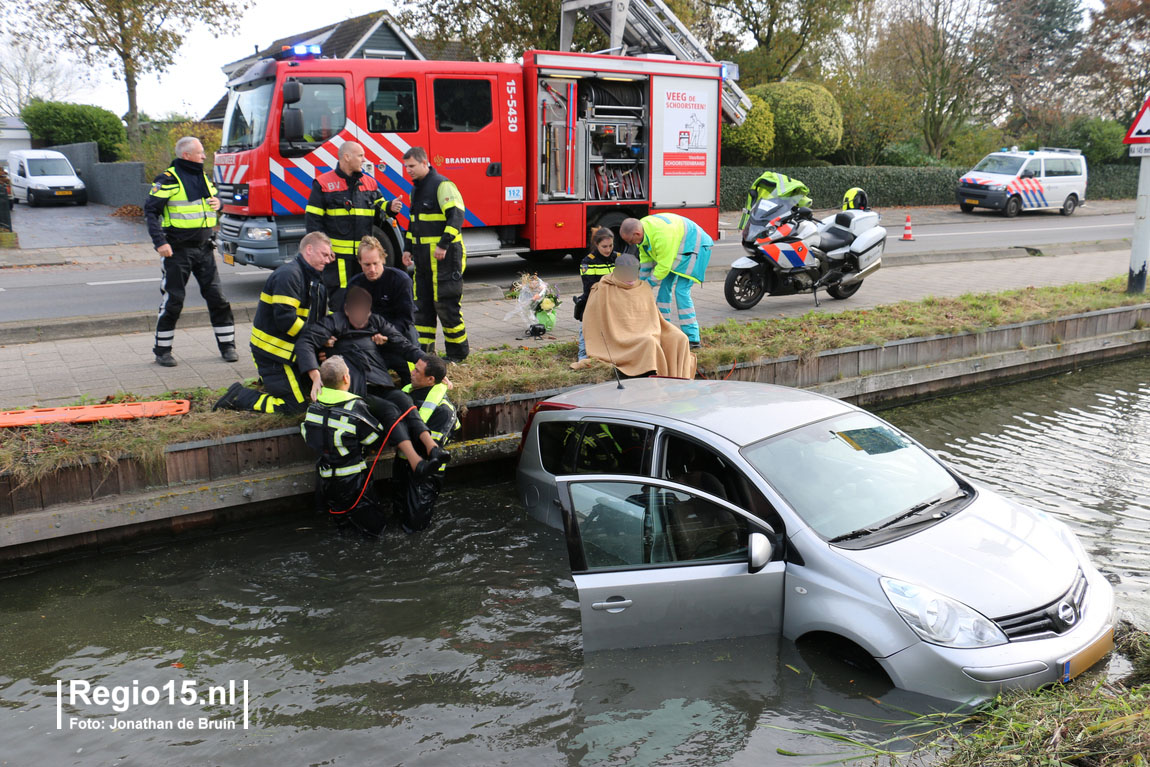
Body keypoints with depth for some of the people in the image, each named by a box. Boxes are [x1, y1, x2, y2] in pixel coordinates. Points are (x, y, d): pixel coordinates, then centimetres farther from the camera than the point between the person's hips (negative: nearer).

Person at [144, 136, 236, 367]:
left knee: (217, 298, 4)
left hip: (204, 248, 6)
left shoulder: (202, 176, 12)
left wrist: (217, 202, 4)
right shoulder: (168, 179, -9)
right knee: (172, 301, 0)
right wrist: (159, 242, -18)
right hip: (178, 250, -6)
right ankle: (162, 350, 12)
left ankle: (227, 345, 14)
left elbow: (213, 196, 29)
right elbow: (151, 211, -10)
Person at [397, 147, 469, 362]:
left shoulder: (442, 185, -11)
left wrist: (444, 244, -25)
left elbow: (456, 215, -19)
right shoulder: (416, 189, 18)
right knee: (422, 304, 9)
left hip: (444, 256, -9)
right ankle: (424, 351, 15)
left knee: (445, 304, -5)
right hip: (423, 258, 9)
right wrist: (408, 248, 19)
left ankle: (458, 353, 7)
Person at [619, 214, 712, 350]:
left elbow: (664, 266, -29)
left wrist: (648, 284, -18)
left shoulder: (662, 236, -37)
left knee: (681, 290, -17)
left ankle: (693, 339, -16)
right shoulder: (642, 228, -7)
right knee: (665, 286, 7)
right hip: (678, 248, 10)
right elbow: (645, 259, 4)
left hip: (694, 247, -10)